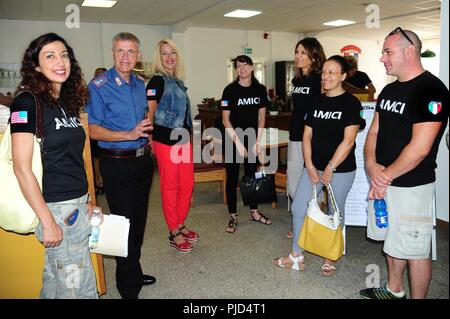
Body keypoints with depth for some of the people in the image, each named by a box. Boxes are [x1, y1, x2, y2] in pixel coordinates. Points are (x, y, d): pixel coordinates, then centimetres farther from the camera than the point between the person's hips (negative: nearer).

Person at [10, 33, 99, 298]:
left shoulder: (68, 102, 10)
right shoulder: (27, 102, -13)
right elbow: (22, 167, -17)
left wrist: (86, 201, 14)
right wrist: (47, 221, -17)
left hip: (78, 204, 7)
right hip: (56, 207, -7)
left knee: (55, 278, 20)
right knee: (79, 285, 5)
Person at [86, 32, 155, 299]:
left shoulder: (141, 84, 9)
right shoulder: (99, 86, -11)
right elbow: (92, 130, -15)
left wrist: (147, 135, 12)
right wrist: (129, 135, -24)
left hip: (143, 159, 7)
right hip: (117, 163, -7)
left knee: (139, 219, 15)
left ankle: (134, 272, 34)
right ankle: (128, 286, 16)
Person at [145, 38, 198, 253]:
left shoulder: (178, 82, 15)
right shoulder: (157, 81, -8)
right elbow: (149, 112, -14)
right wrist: (148, 140, -21)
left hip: (183, 139, 8)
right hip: (166, 141, -8)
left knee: (187, 184, 11)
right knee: (170, 187, 1)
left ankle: (180, 225, 27)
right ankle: (173, 234, 13)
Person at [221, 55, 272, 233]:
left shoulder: (260, 89, 1)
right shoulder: (230, 90, -9)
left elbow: (261, 117, 5)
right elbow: (225, 119, -9)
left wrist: (257, 142, -3)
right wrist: (238, 143, -14)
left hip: (251, 140, 3)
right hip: (232, 140, -3)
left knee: (252, 175, 14)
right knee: (232, 178, 3)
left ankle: (254, 212, 28)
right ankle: (233, 217, 15)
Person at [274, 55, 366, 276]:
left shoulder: (351, 103, -8)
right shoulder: (317, 103, 8)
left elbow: (348, 141, -14)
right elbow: (307, 135, 5)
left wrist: (330, 168, -16)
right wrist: (309, 166, -5)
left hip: (341, 169, -5)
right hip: (313, 167, 6)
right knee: (298, 208, 5)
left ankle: (330, 258, 27)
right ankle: (297, 257, 19)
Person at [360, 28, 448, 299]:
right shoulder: (390, 90, 11)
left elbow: (419, 148, -22)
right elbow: (374, 132, 11)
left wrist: (385, 176, -14)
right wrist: (372, 165, -7)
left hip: (412, 186, -8)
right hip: (383, 182, 8)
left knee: (415, 249, 4)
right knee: (393, 241, 21)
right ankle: (394, 290, 39)